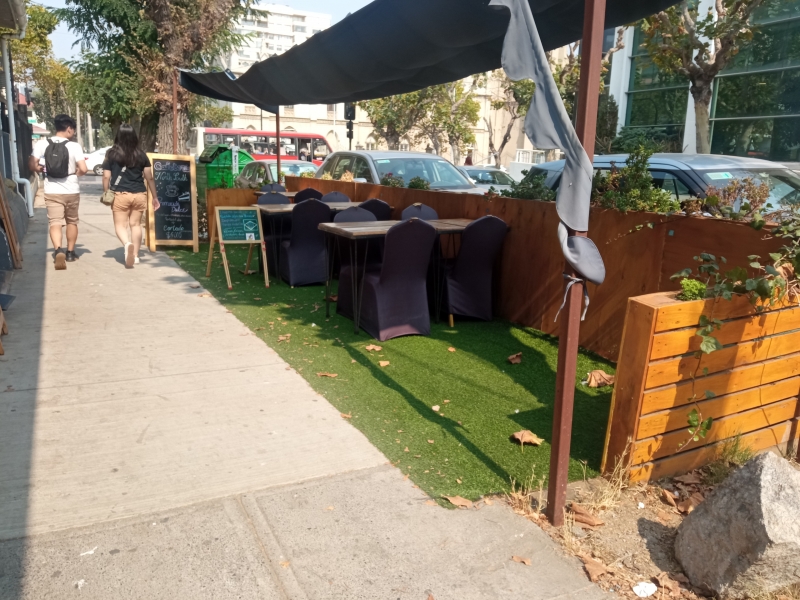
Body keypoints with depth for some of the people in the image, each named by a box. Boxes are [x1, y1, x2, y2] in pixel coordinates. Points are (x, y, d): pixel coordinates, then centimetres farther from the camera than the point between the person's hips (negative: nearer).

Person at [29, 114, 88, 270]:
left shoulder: (42, 143, -2)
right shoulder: (74, 146, -9)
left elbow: (32, 166, -4)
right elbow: (83, 169, -16)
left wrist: (43, 170, 15)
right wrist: (76, 173, 5)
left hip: (52, 191, 1)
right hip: (71, 191, -1)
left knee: (55, 222, -1)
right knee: (72, 222, 17)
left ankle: (58, 250, -25)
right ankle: (70, 253, 26)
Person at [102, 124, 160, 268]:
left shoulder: (111, 153, -2)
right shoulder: (141, 154, 3)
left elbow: (106, 177, -3)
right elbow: (149, 177, 5)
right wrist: (155, 197, 13)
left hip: (120, 195, -2)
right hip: (139, 194, 2)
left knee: (120, 225, 5)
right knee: (136, 224, 13)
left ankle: (127, 244, -25)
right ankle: (135, 255, 16)